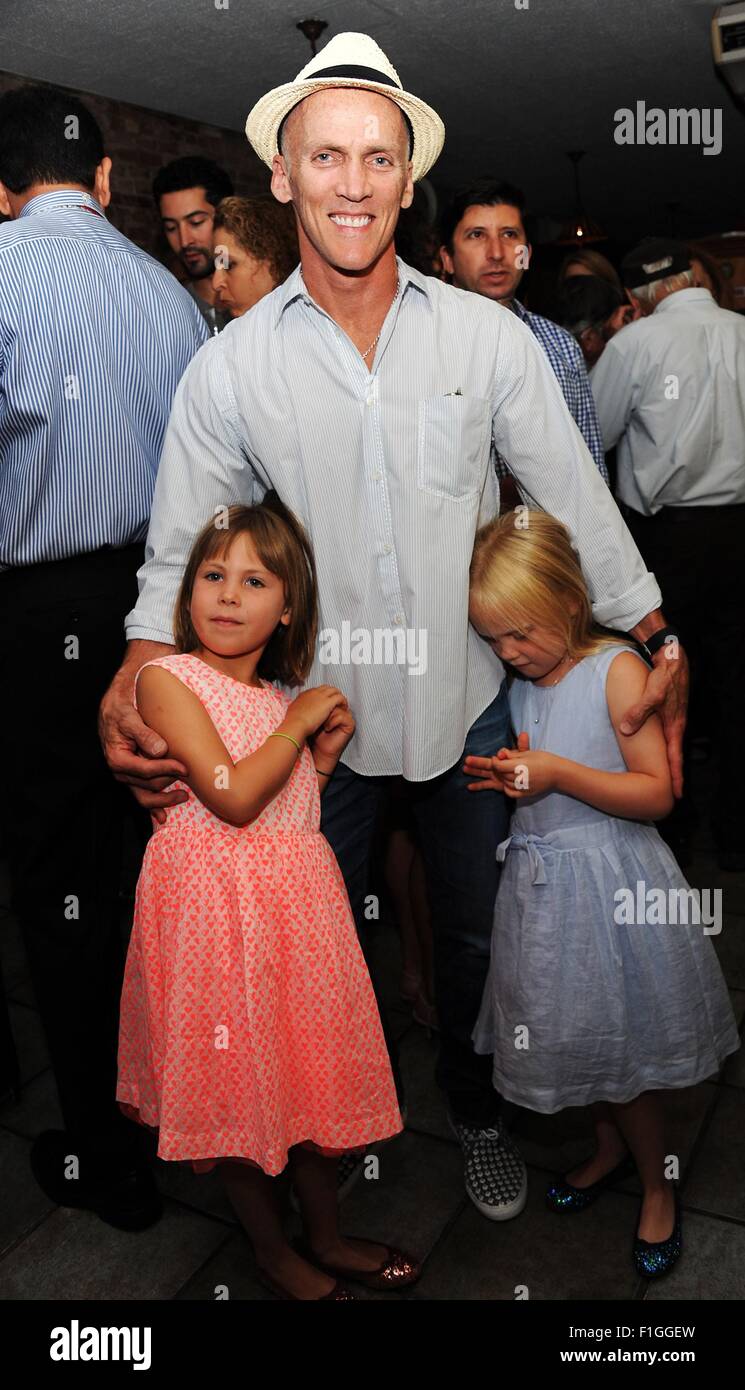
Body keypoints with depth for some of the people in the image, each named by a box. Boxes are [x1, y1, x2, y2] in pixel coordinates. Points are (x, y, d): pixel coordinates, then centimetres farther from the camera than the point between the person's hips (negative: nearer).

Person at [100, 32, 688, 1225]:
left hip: (467, 701, 1)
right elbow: (180, 555, -2)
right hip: (315, 714, 0)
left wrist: (659, 646, 0)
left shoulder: (488, 338, -4)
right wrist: (132, 696, -17)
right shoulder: (230, 367, -5)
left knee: (474, 931, 19)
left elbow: (575, 501, 0)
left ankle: (478, 1112, 48)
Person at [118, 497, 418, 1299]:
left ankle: (326, 1237, 35)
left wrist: (327, 752, 2)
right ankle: (272, 1251, 29)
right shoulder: (168, 679, -9)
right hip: (215, 904, -6)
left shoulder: (281, 700, 11)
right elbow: (233, 796, -20)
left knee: (311, 1068, 15)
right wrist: (298, 723, -9)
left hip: (297, 902, 6)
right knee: (237, 1084, 6)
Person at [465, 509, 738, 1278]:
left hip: (611, 884, -6)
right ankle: (608, 1148, 45)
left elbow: (656, 794, -18)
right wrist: (503, 776, -2)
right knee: (575, 1030, 19)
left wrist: (558, 773, -26)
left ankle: (658, 1185, 32)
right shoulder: (519, 684, 4)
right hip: (541, 881, 6)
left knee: (623, 1042, 7)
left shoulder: (616, 668, -15)